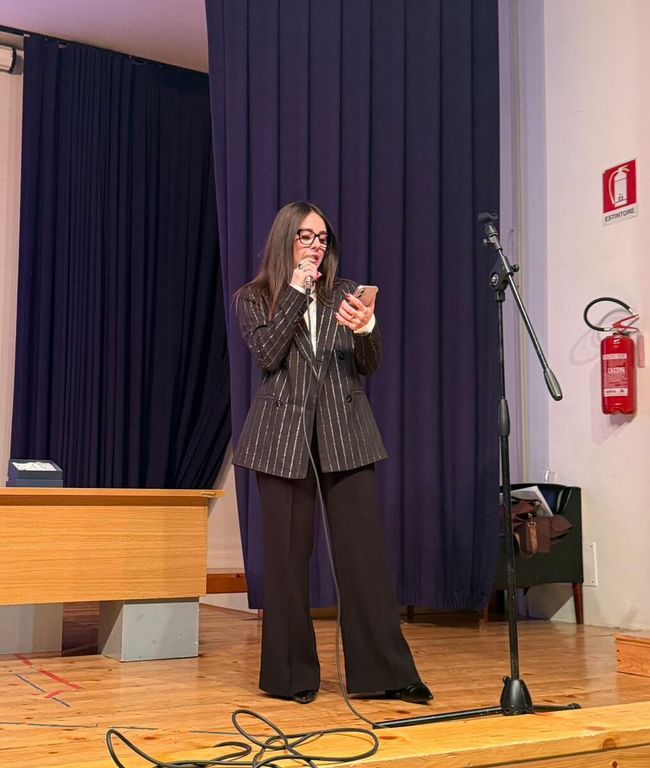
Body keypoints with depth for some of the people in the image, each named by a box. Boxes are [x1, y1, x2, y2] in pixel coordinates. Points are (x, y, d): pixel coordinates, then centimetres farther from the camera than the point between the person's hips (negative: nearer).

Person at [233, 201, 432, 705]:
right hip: (283, 435, -1)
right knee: (288, 554, 2)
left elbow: (369, 366, 6)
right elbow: (268, 354, -8)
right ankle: (291, 674, 13)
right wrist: (295, 293, -6)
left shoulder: (346, 293, 14)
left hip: (345, 433, 1)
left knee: (364, 549, -4)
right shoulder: (254, 299, 10)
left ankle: (386, 672, 2)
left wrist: (366, 329, -15)